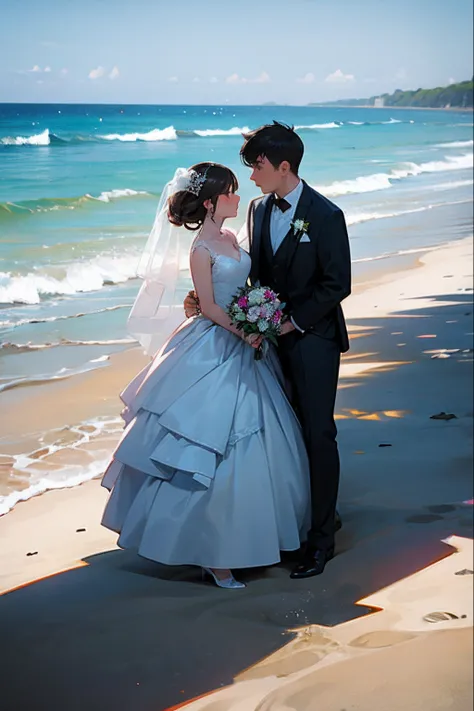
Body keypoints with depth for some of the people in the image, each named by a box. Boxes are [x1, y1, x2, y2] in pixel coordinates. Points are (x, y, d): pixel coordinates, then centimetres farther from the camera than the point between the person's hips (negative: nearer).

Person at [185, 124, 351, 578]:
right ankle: (322, 514, 29)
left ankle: (321, 539, 11)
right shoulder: (259, 209, 7)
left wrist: (295, 320, -17)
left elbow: (338, 283, -13)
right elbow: (258, 273, 12)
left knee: (318, 435, 0)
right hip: (274, 336, 6)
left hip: (313, 339, -6)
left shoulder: (325, 215, -13)